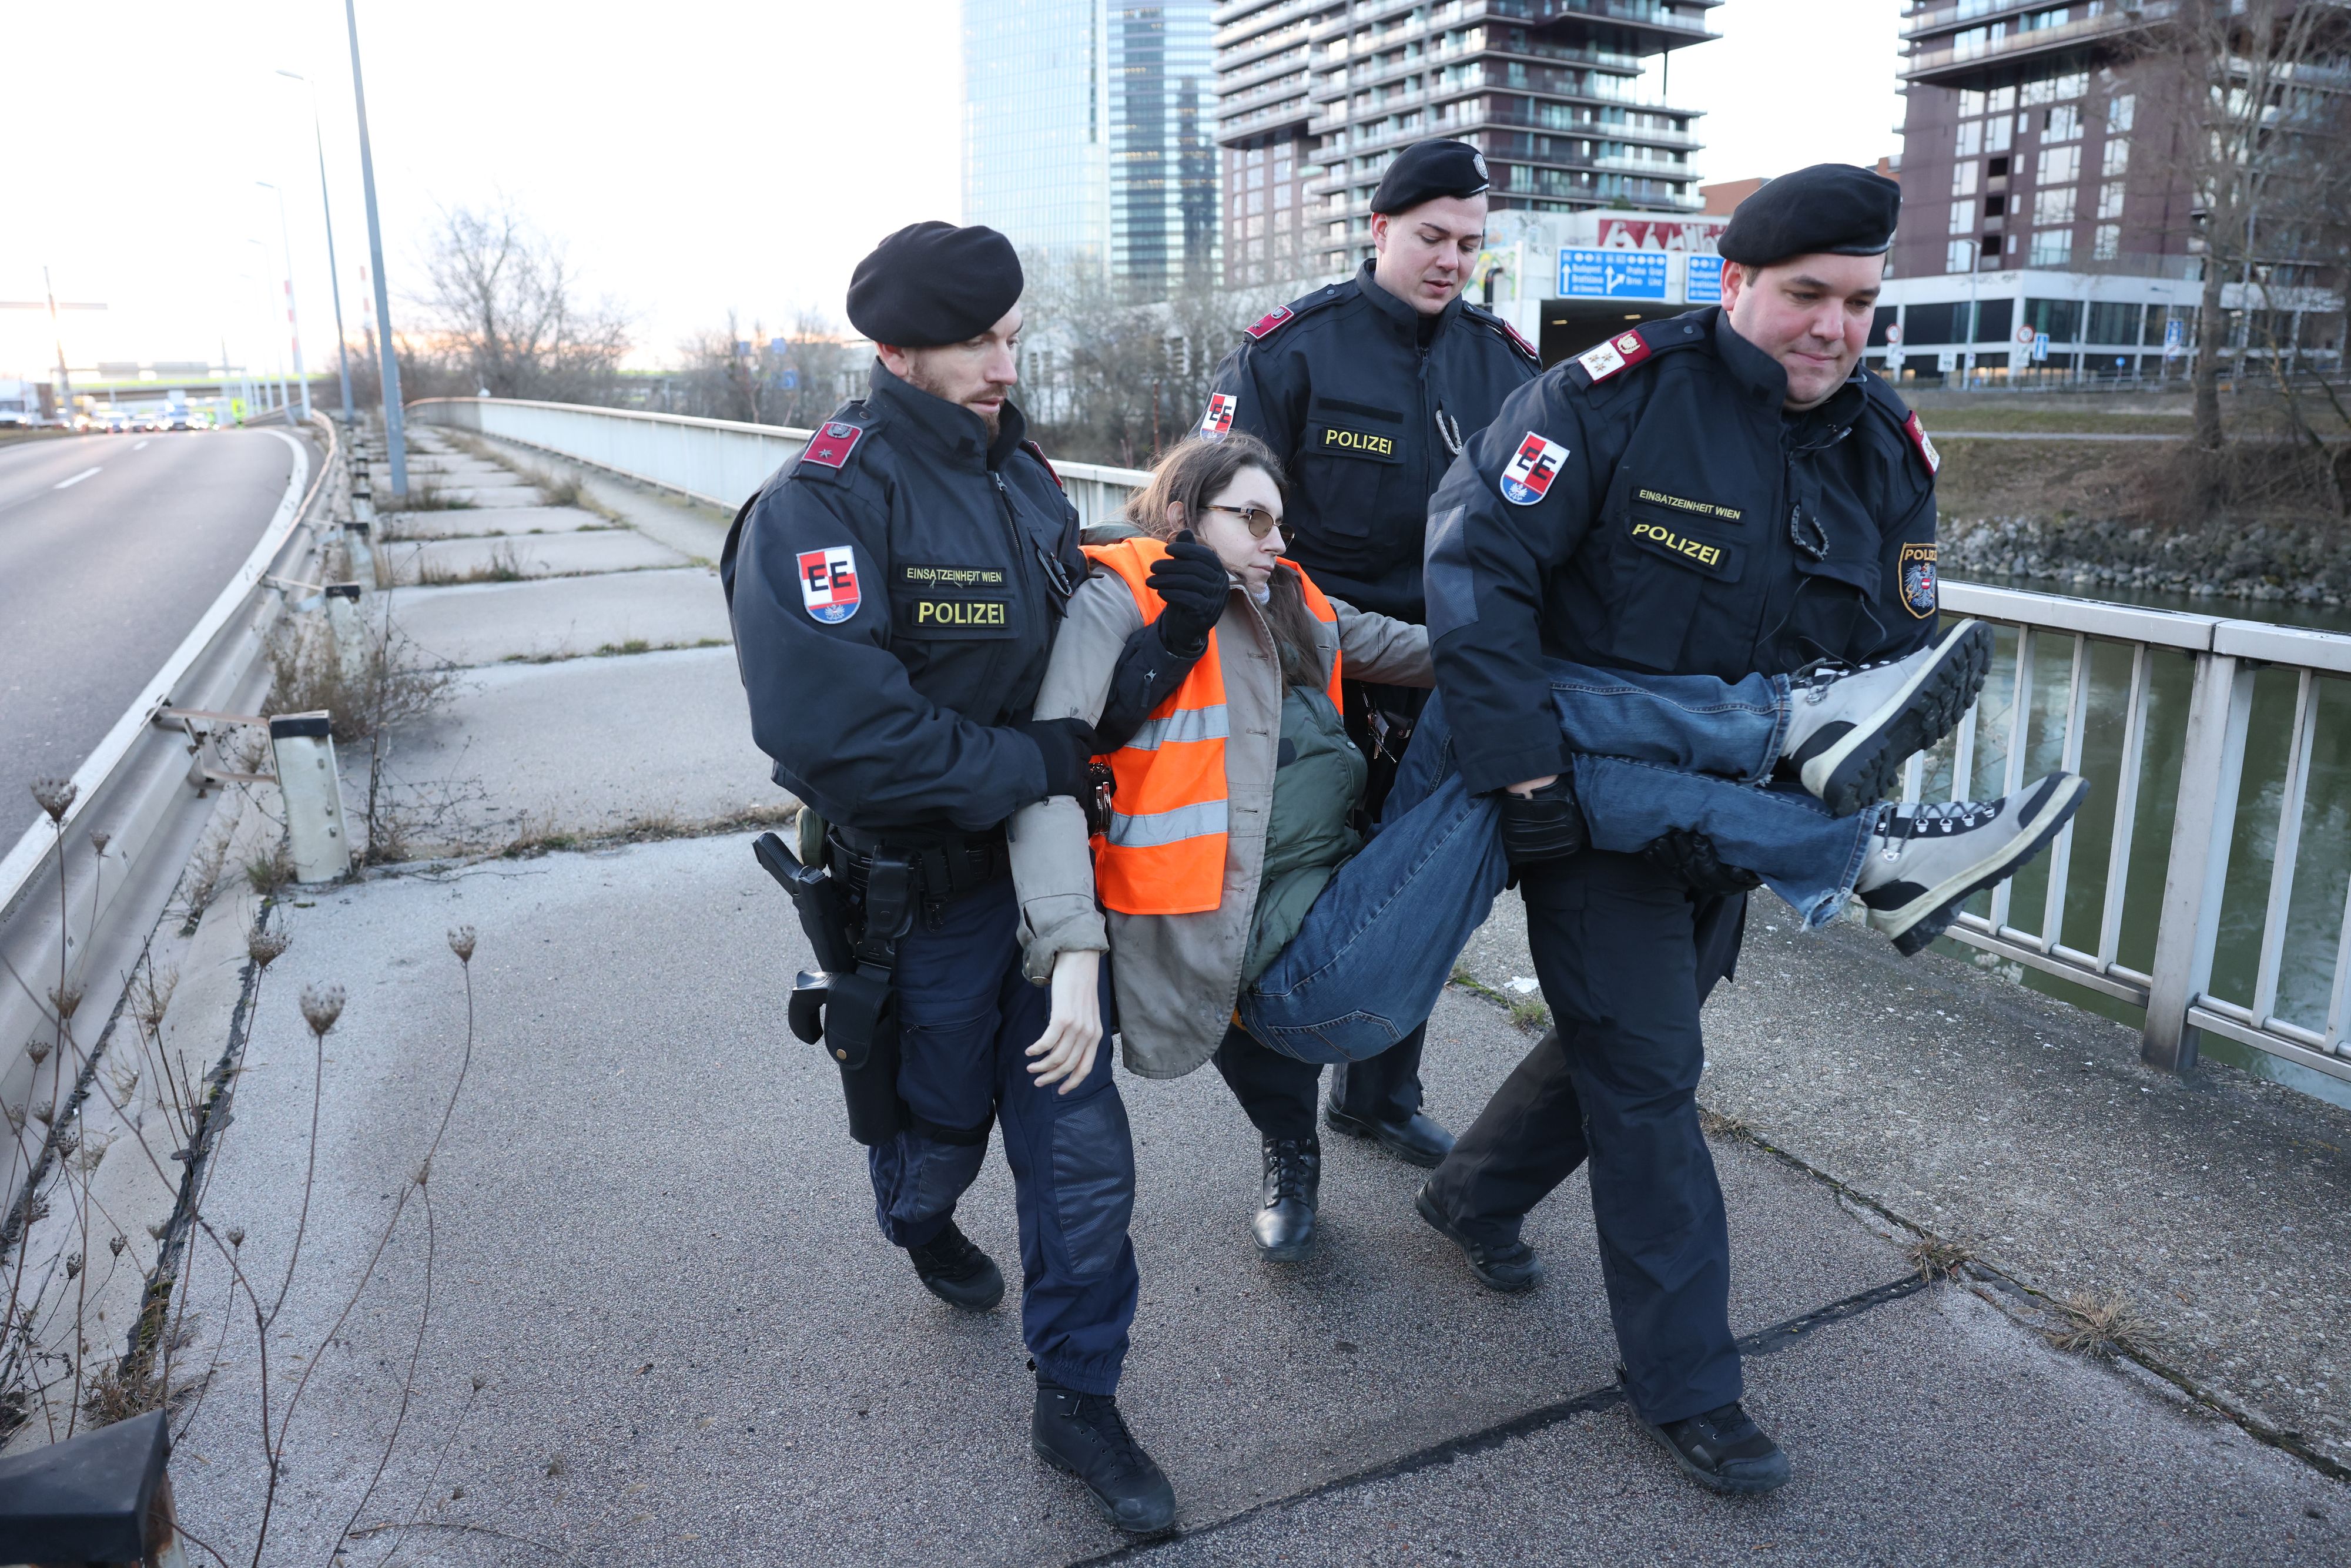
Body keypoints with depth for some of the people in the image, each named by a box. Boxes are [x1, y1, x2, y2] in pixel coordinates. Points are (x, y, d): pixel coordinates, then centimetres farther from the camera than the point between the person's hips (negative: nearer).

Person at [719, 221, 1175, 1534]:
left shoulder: (1020, 468, 4)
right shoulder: (821, 507, -21)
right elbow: (833, 728, -31)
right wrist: (1037, 764, -24)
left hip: (1040, 864, 5)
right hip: (922, 894, -5)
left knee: (1083, 1151, 7)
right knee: (940, 1128, 20)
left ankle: (1079, 1401, 27)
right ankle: (922, 1224, 58)